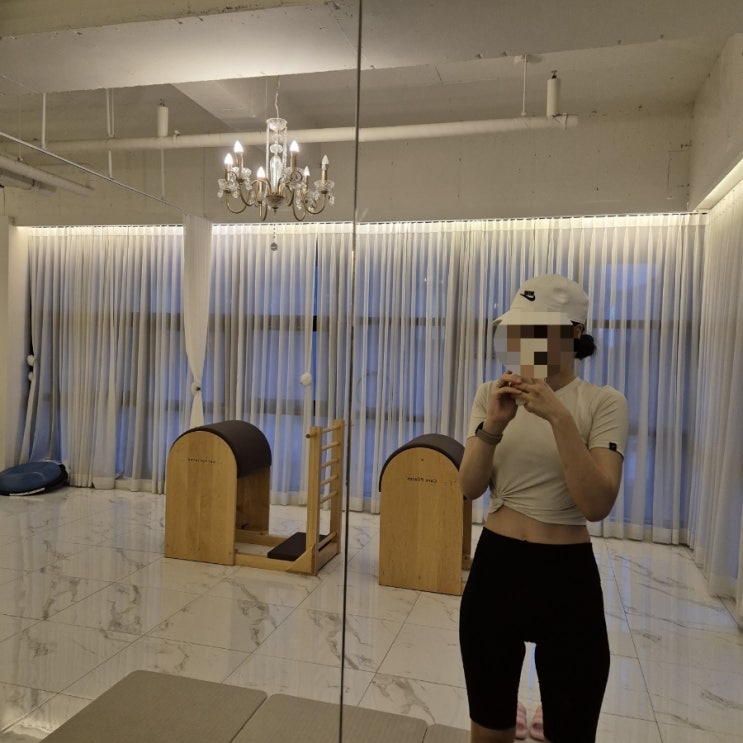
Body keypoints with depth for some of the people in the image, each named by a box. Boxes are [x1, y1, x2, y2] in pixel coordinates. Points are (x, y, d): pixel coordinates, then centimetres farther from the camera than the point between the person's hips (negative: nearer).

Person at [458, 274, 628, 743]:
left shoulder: (604, 403, -8)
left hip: (566, 576, -2)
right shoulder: (492, 395, 1)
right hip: (496, 567, 3)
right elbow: (470, 488, -5)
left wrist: (559, 417, -27)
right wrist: (493, 425, -21)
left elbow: (597, 506, -18)